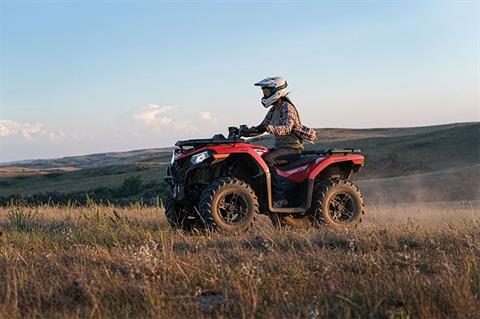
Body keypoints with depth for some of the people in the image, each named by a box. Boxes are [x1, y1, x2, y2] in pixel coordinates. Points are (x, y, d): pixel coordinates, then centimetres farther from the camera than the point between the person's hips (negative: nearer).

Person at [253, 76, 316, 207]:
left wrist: (268, 128, -43)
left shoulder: (287, 108, -12)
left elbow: (286, 127, -29)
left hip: (292, 148, -9)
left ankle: (280, 197, -30)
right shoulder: (273, 110, 15)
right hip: (280, 147, 9)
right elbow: (262, 127, 17)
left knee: (268, 159, -31)